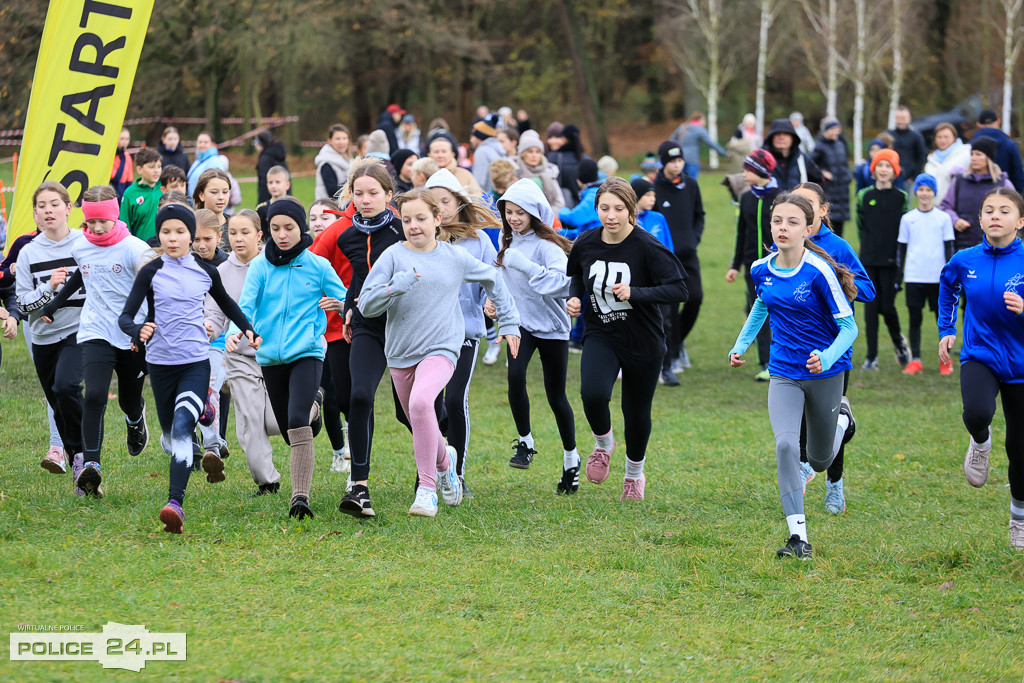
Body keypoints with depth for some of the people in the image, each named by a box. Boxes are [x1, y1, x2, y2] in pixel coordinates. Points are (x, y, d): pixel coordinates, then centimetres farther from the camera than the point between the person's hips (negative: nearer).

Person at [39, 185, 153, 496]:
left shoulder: (134, 249, -12)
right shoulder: (80, 248, 3)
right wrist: (54, 304, 31)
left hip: (133, 337, -2)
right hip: (95, 334, 2)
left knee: (130, 401, 14)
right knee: (94, 396, -18)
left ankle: (136, 420, 52)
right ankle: (90, 465, -23)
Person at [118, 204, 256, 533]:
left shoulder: (206, 272, 5)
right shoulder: (151, 273, -1)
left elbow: (226, 303, 25)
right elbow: (125, 316, -7)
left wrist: (247, 329, 11)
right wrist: (138, 331, -29)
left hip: (196, 362, -1)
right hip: (161, 362, 1)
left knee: (182, 427, -22)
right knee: (172, 435, 13)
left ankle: (175, 503, -34)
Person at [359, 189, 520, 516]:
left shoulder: (455, 257, 2)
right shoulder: (393, 256, -2)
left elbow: (493, 280, 20)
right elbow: (367, 304, -7)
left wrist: (509, 323, 20)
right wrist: (396, 286, -24)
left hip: (440, 350, -3)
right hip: (401, 353, 3)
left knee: (421, 402, -30)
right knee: (421, 426, 15)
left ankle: (427, 489, -27)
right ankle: (444, 462, 50)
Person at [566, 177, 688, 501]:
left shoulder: (647, 247, -18)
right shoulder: (586, 243, -6)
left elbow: (678, 290, -19)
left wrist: (634, 293, -30)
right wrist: (574, 297, -5)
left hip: (643, 341, -2)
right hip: (600, 336, 2)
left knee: (636, 411, 10)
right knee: (592, 393, -25)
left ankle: (635, 474, 38)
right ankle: (603, 444, 8)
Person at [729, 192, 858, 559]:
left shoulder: (819, 272, -20)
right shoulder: (761, 270, -4)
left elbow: (848, 327, -15)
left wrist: (827, 358, -32)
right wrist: (741, 345, 13)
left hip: (825, 374, -3)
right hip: (784, 374, 3)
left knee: (819, 461, 14)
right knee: (786, 446, -20)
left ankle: (841, 415, 48)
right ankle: (798, 537, -17)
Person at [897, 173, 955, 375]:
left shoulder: (943, 218, 4)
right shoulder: (908, 219, 7)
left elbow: (948, 248, 6)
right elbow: (902, 249, 11)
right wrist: (898, 276, 7)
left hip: (938, 277, -1)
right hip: (914, 276, 1)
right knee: (915, 318, 0)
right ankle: (915, 360, 2)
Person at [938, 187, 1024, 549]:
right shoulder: (965, 261, -3)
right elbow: (948, 287, 21)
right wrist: (946, 330, 18)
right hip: (979, 356, 1)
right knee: (977, 413, -32)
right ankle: (980, 442, 6)